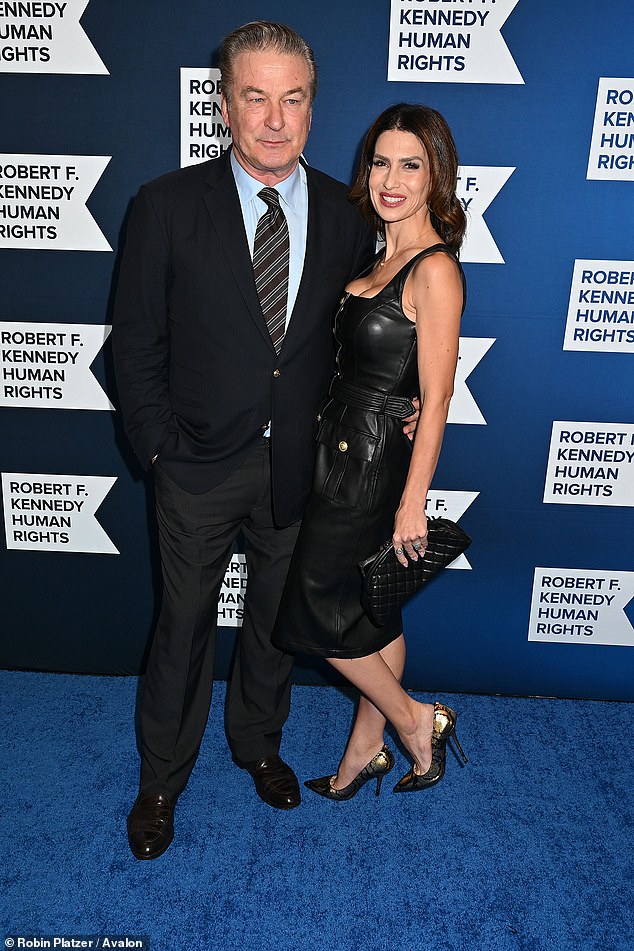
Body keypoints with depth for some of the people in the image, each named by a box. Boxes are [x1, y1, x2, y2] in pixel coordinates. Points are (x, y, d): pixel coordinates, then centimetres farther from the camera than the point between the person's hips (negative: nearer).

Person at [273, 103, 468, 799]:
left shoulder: (434, 269, -16)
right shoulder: (384, 257, 11)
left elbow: (436, 399, -18)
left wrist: (413, 503, -18)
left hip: (374, 461, -8)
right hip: (348, 449, 8)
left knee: (320, 606, 3)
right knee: (373, 611, 17)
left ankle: (416, 720, 24)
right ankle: (367, 750, 34)